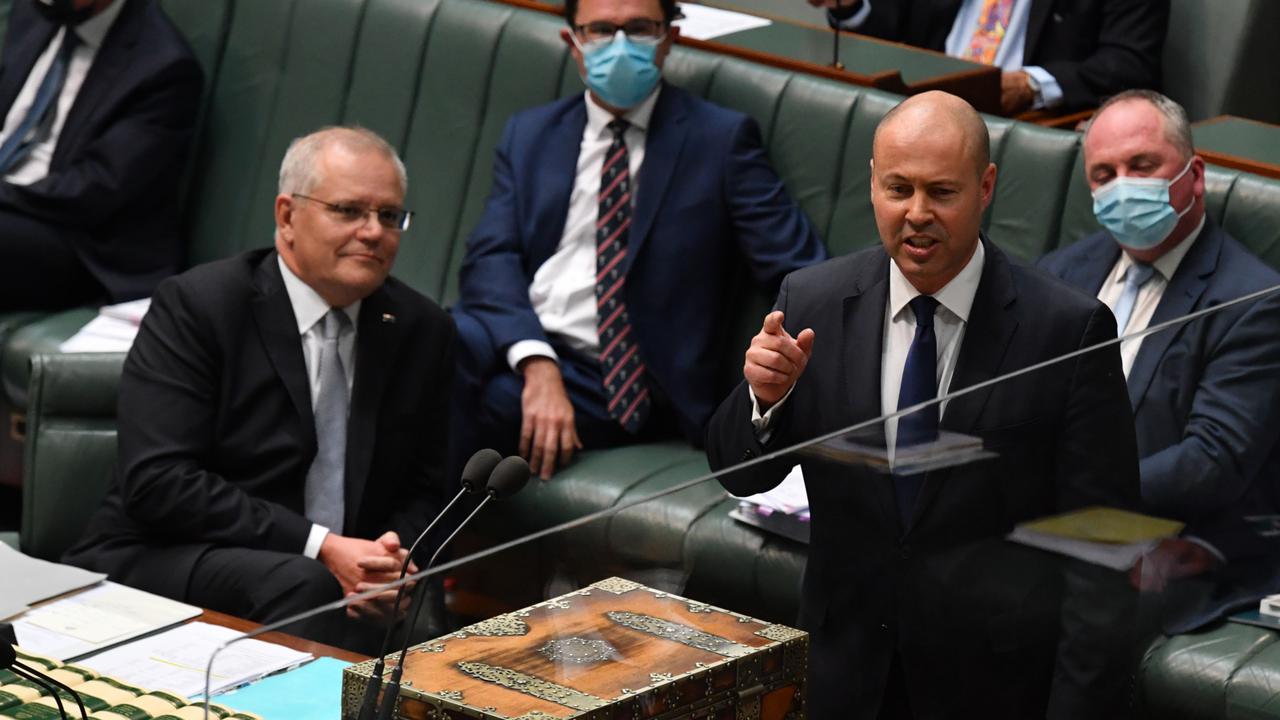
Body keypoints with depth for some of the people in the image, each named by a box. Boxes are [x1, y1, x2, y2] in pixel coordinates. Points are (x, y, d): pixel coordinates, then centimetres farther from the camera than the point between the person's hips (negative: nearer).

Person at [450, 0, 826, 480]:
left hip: (614, 376, -4)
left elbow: (800, 273, 1)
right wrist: (536, 364, -17)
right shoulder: (529, 135, 17)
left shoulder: (720, 138, 7)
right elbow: (492, 259, 3)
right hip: (510, 342, 4)